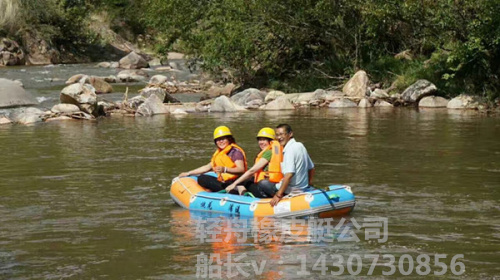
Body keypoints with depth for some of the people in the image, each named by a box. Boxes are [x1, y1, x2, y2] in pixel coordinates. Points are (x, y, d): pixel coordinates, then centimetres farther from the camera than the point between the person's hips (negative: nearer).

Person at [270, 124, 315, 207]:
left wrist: (278, 195, -28)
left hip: (290, 190, -10)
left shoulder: (290, 149, -18)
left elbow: (289, 174, -28)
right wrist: (309, 182, 33)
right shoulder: (300, 146, 11)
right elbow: (311, 168, 19)